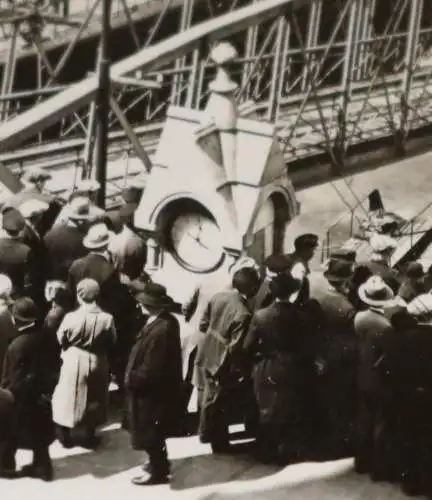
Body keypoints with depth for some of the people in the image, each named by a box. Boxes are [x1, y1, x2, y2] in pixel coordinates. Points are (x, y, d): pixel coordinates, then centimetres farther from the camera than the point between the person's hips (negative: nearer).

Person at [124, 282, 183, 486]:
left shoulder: (159, 330, -34)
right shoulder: (168, 320, -3)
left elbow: (149, 369, -30)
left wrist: (131, 379, -15)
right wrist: (133, 376, 11)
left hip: (151, 389, -9)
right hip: (161, 384, 9)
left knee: (149, 432, 10)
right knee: (154, 431, 26)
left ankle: (157, 471, 26)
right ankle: (159, 462, 44)